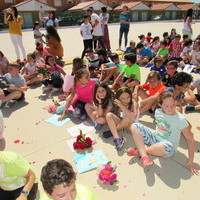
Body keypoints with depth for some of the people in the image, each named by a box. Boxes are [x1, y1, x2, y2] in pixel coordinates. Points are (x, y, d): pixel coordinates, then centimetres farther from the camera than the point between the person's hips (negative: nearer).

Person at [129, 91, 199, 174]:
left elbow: (190, 139, -13)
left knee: (168, 147, -44)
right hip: (155, 138, 5)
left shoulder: (180, 119, -17)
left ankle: (139, 150, -16)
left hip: (168, 144, -5)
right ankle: (144, 156, -28)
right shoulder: (158, 111, -4)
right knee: (135, 126, -12)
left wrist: (190, 160, -16)